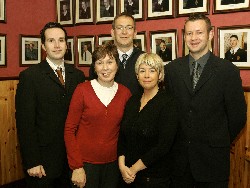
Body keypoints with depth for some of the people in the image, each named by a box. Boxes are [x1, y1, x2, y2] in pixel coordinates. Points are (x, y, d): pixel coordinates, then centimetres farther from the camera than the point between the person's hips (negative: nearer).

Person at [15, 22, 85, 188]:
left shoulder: (78, 75, 4)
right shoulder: (30, 76, -9)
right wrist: (32, 163, -13)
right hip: (43, 160, -3)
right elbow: (25, 122, -11)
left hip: (73, 157, 4)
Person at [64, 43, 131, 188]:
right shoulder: (82, 90, -9)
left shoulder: (125, 93, -2)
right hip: (85, 162, -2)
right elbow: (69, 130, -7)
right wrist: (76, 167, -10)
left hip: (113, 163, 3)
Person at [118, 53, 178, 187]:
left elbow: (164, 145, -19)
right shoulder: (132, 101, 4)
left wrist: (134, 169, -14)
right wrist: (122, 165, -9)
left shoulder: (168, 103, -14)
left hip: (154, 177, -5)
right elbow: (122, 136, 5)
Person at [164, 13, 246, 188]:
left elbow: (237, 116, -4)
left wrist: (220, 143, 3)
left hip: (212, 159, -2)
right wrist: (179, 140, 5)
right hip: (179, 157, 3)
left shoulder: (228, 70, -8)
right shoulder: (172, 69, 1)